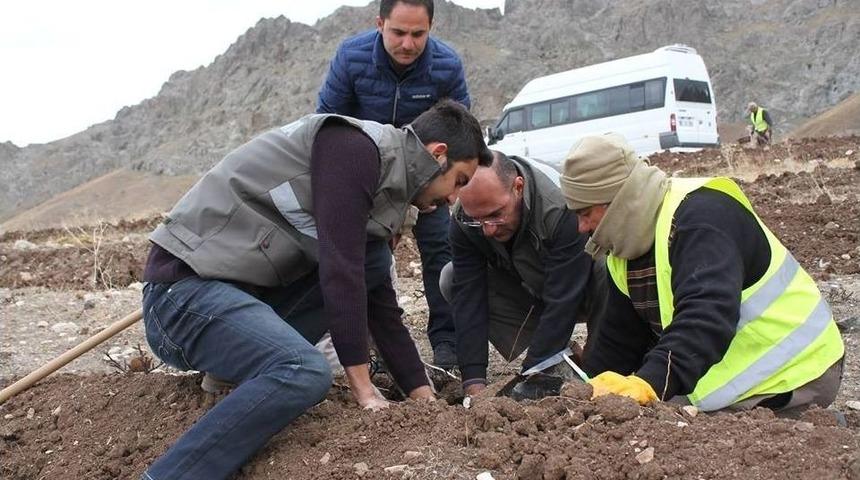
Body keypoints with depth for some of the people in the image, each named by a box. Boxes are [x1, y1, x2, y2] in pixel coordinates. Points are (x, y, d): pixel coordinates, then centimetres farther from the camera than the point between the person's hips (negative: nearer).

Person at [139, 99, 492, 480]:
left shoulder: (384, 182, 15)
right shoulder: (355, 147, -13)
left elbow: (382, 308, 17)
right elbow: (339, 267, -20)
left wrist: (425, 396, 15)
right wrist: (363, 387, -16)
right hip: (185, 283, -9)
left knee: (375, 260, 6)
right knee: (305, 372, -31)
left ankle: (235, 361, 2)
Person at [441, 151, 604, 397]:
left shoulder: (562, 209, -36)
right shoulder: (463, 220, -21)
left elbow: (562, 303, -36)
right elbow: (468, 297, -24)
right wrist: (474, 383, -32)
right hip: (525, 288, 5)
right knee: (452, 281, -16)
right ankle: (560, 368, -9)